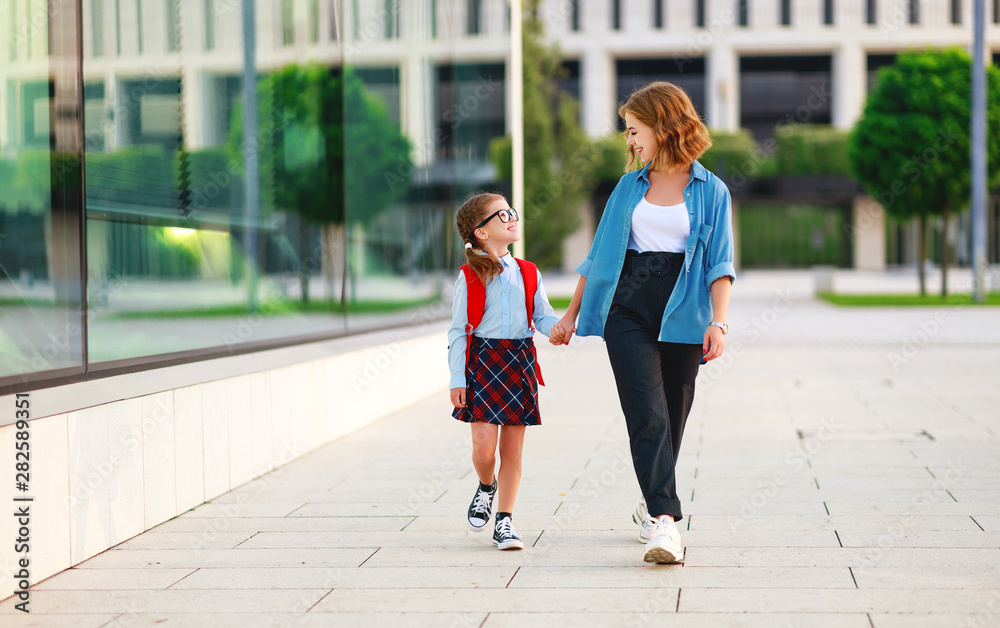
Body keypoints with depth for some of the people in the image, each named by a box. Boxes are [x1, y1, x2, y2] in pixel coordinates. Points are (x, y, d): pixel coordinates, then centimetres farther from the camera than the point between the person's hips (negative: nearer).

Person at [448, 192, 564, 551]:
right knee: (483, 443, -12)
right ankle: (486, 487, 21)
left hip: (520, 360, 3)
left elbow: (542, 316, 10)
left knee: (512, 448, 3)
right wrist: (457, 378, -6)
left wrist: (556, 328, -14)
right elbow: (458, 330, 0)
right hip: (482, 360, -3)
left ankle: (504, 521, 12)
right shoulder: (470, 277, 0)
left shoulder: (528, 274, 10)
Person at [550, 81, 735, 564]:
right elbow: (599, 254, 20)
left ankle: (652, 506, 24)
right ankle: (664, 522, -22)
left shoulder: (711, 191, 6)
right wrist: (571, 313, 19)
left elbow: (720, 264, 0)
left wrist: (718, 322, -13)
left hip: (682, 313, -1)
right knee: (648, 415, -13)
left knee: (672, 417, 4)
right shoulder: (629, 186, 15)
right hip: (627, 308, 1)